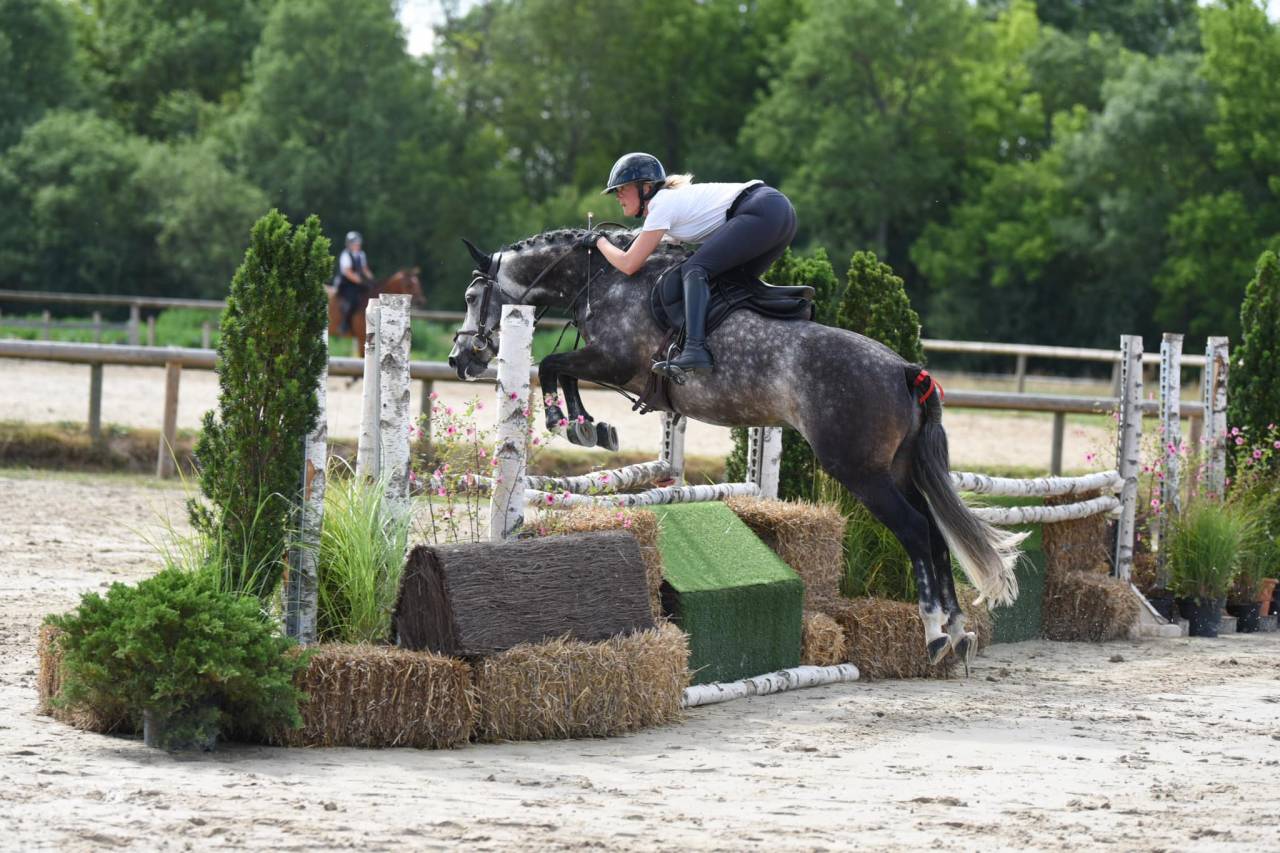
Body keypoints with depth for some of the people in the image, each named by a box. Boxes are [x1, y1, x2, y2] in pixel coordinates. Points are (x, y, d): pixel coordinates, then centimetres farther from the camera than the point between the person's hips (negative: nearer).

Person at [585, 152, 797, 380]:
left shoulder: (662, 206, -3)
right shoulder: (674, 197, 24)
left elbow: (629, 265, -4)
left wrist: (599, 241, 11)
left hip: (762, 213, -10)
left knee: (695, 269, -17)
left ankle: (695, 349, -33)